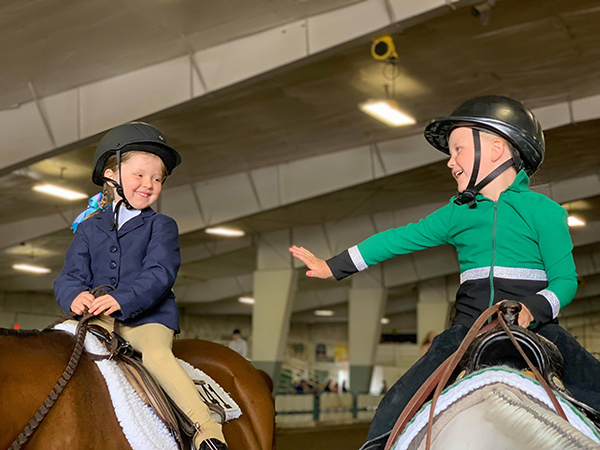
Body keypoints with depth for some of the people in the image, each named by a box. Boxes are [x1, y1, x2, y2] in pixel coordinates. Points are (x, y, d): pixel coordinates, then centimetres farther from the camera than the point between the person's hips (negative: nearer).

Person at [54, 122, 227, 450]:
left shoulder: (161, 226, 6)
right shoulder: (88, 229, 15)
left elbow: (159, 274, -9)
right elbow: (70, 276, 6)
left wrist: (122, 299, -27)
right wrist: (75, 296, -20)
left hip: (148, 316, -3)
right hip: (98, 319, 3)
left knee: (157, 354, -31)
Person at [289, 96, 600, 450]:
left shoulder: (544, 211, 2)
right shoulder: (458, 214, 14)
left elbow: (565, 280, -1)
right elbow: (401, 239, 20)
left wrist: (532, 309, -22)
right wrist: (334, 267, 22)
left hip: (535, 326, -3)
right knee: (397, 407, -11)